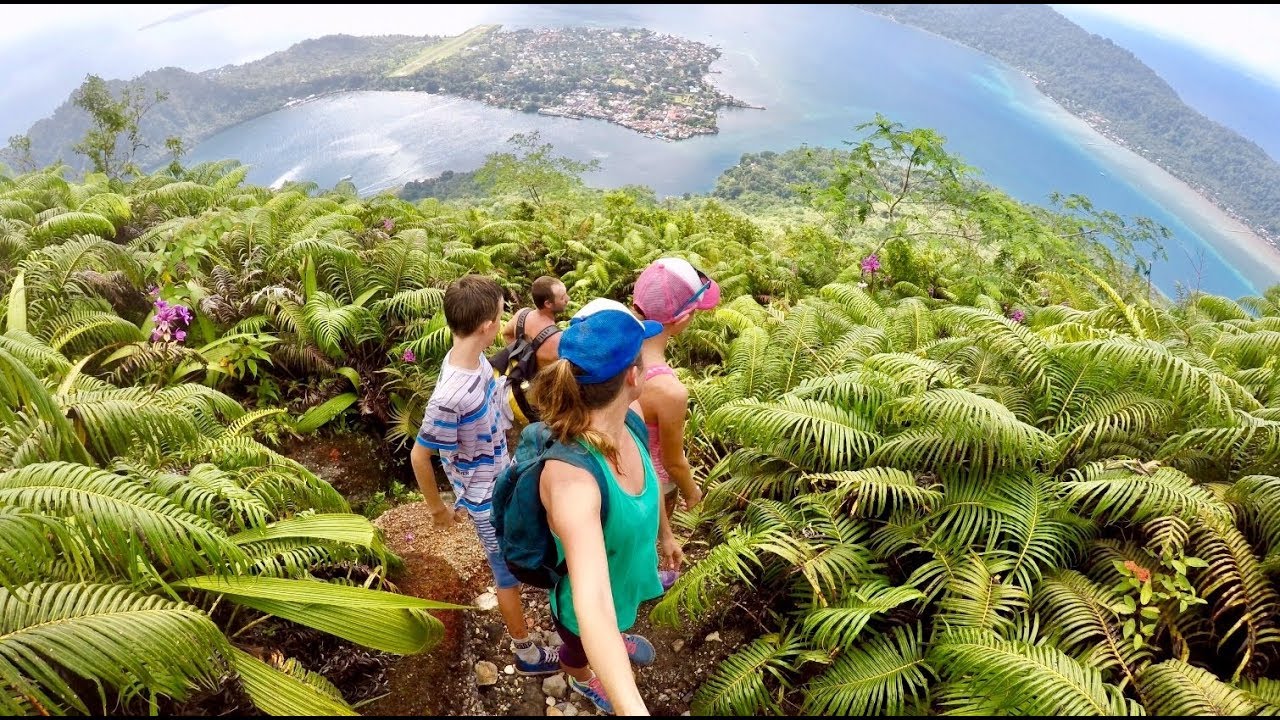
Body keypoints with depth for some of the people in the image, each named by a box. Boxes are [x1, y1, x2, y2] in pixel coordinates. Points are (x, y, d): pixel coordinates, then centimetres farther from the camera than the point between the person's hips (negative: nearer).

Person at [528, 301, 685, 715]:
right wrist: (631, 709, -66)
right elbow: (592, 608, -55)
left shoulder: (629, 420, -21)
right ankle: (582, 681, 65)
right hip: (585, 608, -5)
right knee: (581, 652, 31)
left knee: (620, 623, 39)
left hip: (624, 581, 6)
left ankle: (617, 639, 73)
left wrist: (665, 535, 18)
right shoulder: (571, 476, -45)